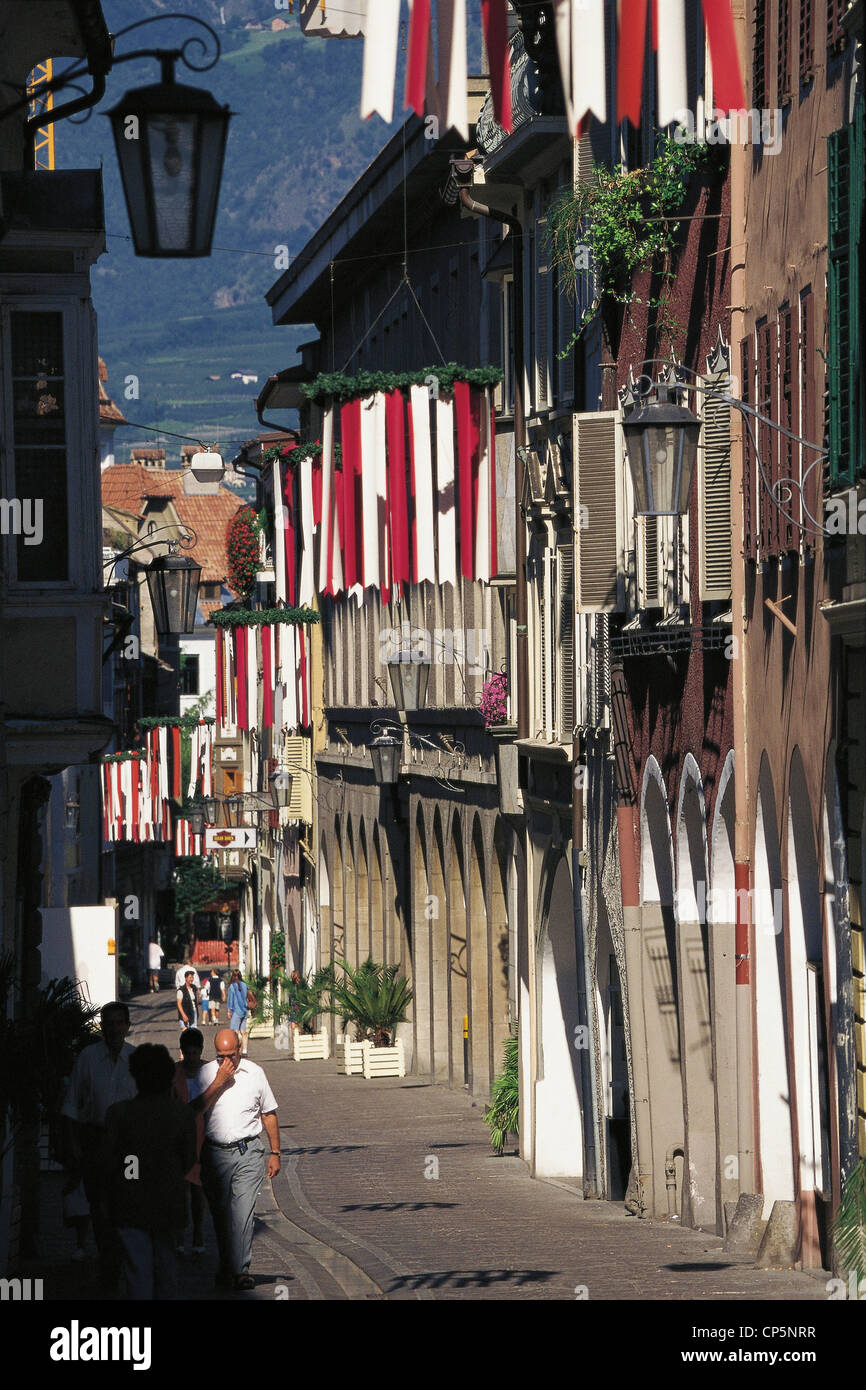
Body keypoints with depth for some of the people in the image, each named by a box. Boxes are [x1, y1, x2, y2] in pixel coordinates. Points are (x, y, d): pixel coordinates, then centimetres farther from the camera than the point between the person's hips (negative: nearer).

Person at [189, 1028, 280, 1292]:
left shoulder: (255, 1073, 6)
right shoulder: (204, 1074, 3)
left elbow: (269, 1114, 14)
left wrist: (274, 1152, 12)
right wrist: (218, 1082, -14)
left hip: (248, 1153, -1)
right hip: (215, 1153, 1)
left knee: (242, 1211, -13)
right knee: (220, 1214, 5)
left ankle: (241, 1270, -15)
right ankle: (226, 1267, 18)